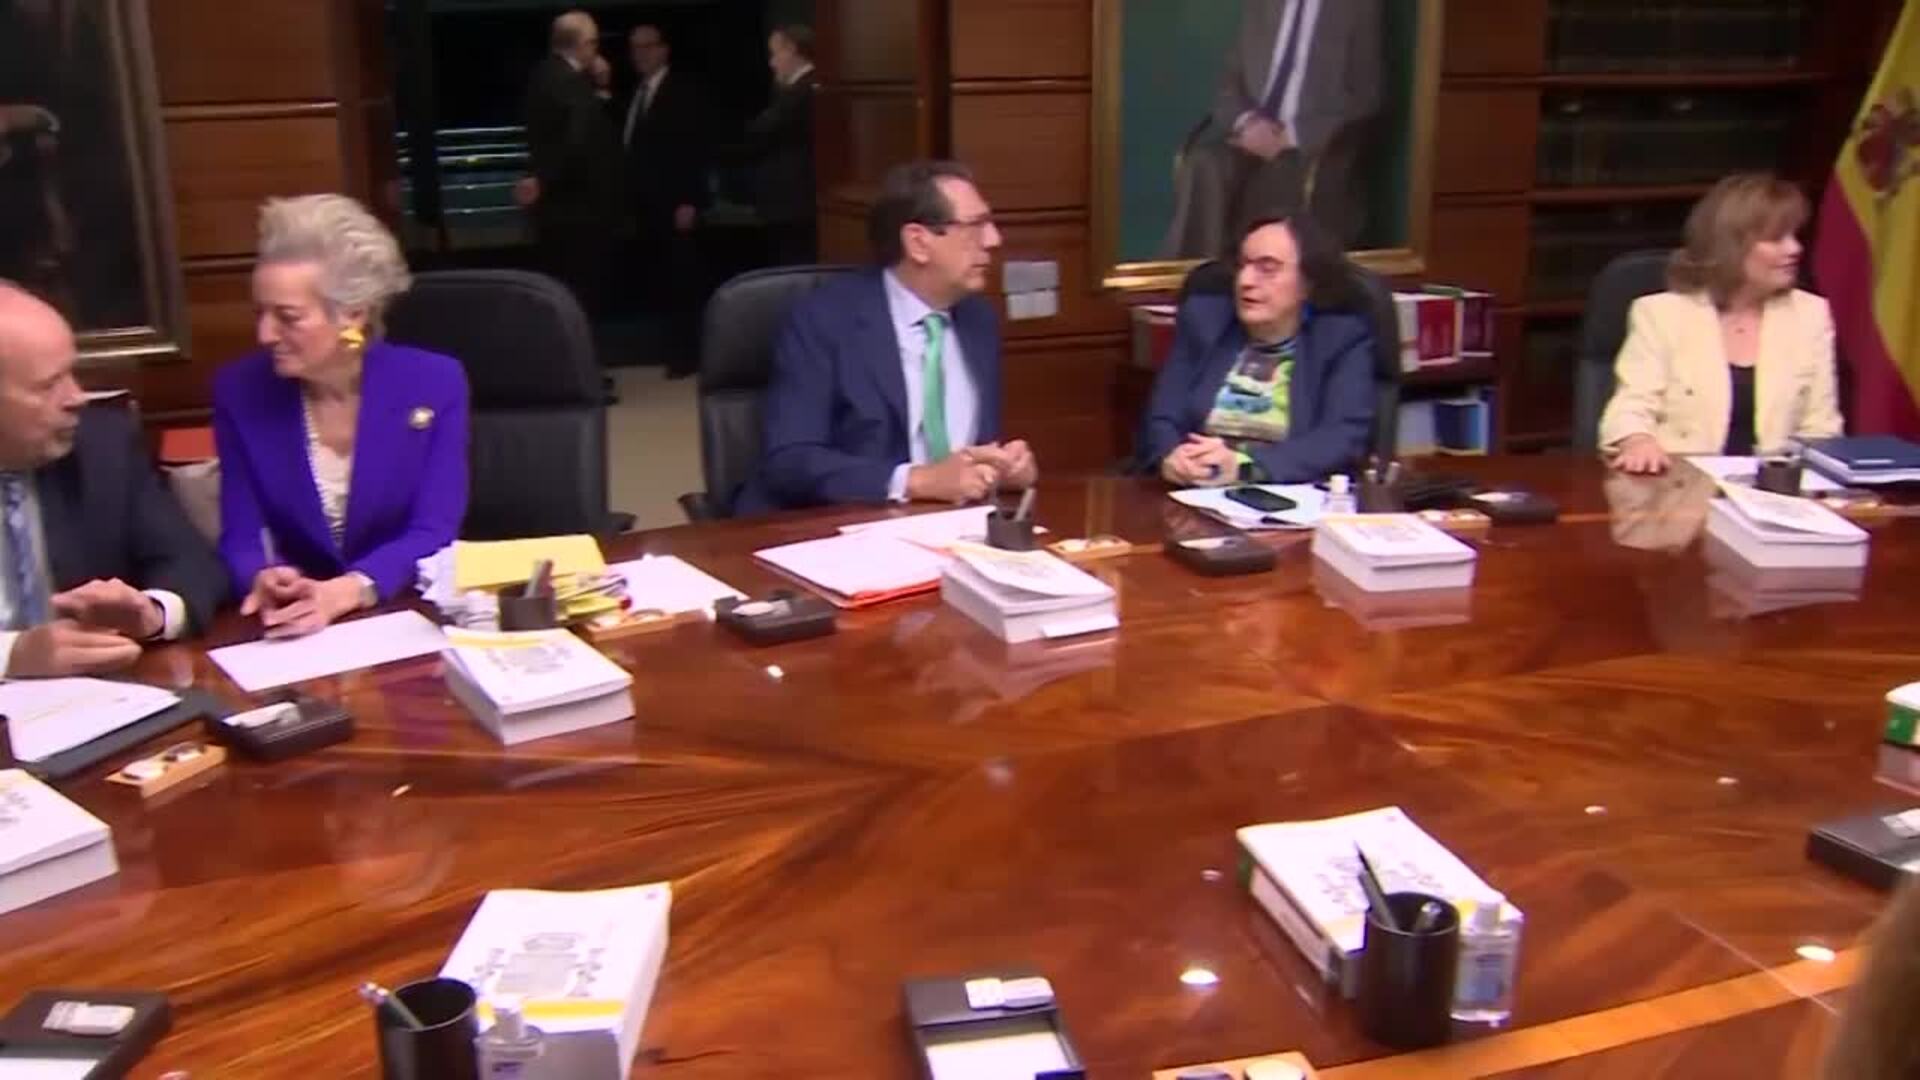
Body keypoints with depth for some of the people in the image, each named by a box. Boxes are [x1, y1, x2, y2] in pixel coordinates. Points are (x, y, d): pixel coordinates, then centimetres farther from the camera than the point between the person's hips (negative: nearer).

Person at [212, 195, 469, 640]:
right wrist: (265, 581, -25)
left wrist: (344, 592, -28)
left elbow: (433, 535, -13)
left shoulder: (435, 383, -7)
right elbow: (242, 538, -3)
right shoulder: (239, 390, -2)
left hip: (413, 617, -2)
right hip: (296, 628, 2)